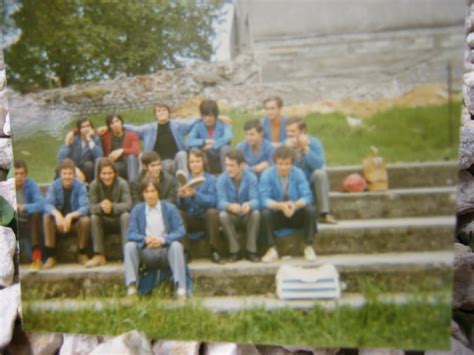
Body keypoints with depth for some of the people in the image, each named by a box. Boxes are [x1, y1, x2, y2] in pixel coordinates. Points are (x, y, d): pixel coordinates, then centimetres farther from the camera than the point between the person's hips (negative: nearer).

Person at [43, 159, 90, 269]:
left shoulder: (80, 186, -11)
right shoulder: (54, 185, -7)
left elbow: (85, 207, -22)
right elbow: (47, 204, -20)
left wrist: (70, 216, -39)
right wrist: (57, 214, -41)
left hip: (75, 221, -1)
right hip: (58, 222, 2)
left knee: (85, 220, -31)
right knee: (46, 217, -26)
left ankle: (82, 255, -10)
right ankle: (51, 256, -19)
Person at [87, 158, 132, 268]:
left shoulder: (122, 184, -18)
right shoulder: (94, 185, -12)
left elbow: (128, 205, -24)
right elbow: (91, 207, -17)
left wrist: (112, 206, -42)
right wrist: (101, 206, -41)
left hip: (119, 220, -2)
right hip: (104, 221, 2)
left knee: (126, 216, -31)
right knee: (93, 217, -26)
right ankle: (99, 256, -26)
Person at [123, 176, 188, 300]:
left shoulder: (170, 208, 5)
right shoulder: (137, 210, 9)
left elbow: (180, 231, -4)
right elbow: (132, 233, -1)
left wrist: (163, 240, -22)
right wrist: (145, 239, -23)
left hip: (166, 250, -1)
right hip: (146, 253, 1)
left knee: (177, 245, -32)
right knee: (129, 246, -25)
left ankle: (181, 289, -38)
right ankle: (131, 287, -34)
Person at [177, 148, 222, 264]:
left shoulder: (211, 179, -1)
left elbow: (212, 202, -18)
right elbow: (181, 206, -3)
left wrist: (194, 195, -33)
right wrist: (181, 197, -26)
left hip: (206, 219, -2)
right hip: (190, 220, 2)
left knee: (212, 212, -32)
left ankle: (214, 250, -20)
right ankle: (184, 250, -19)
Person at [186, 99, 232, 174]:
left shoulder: (222, 124, -10)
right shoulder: (198, 125, -5)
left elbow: (228, 137, -32)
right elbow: (189, 142, -18)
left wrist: (211, 145, -32)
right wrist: (204, 141, -28)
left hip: (220, 161, -1)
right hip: (206, 163, 2)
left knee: (225, 148, -31)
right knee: (194, 149, -25)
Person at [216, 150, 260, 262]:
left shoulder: (251, 177, -12)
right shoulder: (222, 179, -12)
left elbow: (255, 200, -22)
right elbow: (221, 202, -22)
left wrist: (249, 205, -48)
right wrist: (230, 206, -47)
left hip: (247, 216, 0)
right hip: (232, 217, 0)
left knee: (256, 213, -31)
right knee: (223, 215, -31)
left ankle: (251, 251, -20)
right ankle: (235, 252, -20)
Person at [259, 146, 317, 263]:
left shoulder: (298, 173, -10)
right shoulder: (267, 174, -13)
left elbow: (307, 197, -16)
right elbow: (264, 199, -21)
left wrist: (295, 204, -39)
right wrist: (280, 205, -40)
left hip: (296, 215, 1)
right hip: (277, 215, -1)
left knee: (310, 210, -27)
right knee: (265, 213, -31)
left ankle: (309, 247, -12)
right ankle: (272, 249, -17)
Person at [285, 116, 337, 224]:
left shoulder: (314, 142, -8)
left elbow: (319, 165, -24)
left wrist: (305, 148, -28)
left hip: (312, 184, 0)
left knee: (320, 173, -31)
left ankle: (324, 214, -25)